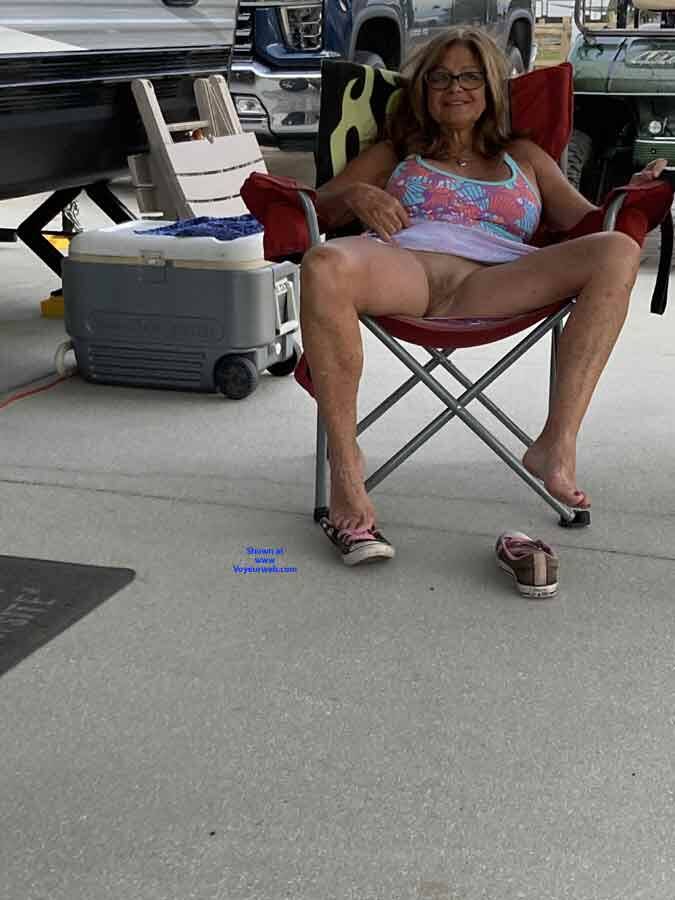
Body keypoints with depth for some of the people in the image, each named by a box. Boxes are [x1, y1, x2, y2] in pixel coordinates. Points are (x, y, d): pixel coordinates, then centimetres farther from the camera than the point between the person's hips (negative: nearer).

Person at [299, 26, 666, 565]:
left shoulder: (524, 158, 35)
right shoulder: (394, 154, 32)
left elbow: (585, 219, 25)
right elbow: (318, 207, 21)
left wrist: (629, 195, 3)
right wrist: (354, 196, -2)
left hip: (494, 283, 1)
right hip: (404, 269, -1)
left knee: (618, 252, -26)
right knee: (324, 266, -38)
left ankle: (558, 443, -35)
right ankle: (346, 471, -32)